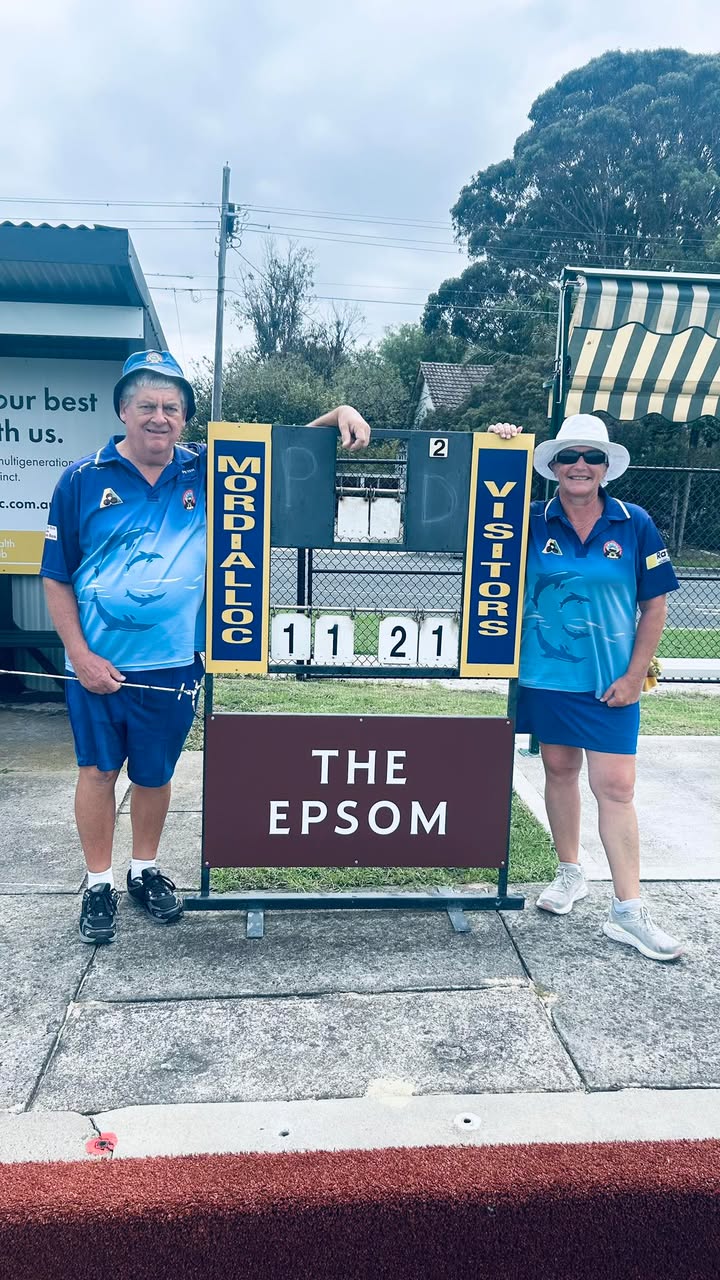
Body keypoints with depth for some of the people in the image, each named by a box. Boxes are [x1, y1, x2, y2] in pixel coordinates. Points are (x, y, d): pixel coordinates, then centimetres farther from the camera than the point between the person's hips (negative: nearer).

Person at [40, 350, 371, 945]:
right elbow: (57, 577, -1)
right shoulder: (84, 480, -4)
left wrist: (339, 414, -12)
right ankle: (99, 883, 28)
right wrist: (81, 656, -8)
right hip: (98, 664, -1)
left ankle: (145, 870, 37)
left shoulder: (207, 472, 1)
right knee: (98, 771, 10)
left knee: (155, 774, 15)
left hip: (173, 663, 1)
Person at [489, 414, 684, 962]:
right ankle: (570, 873, 34)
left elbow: (655, 605, 0)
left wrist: (634, 676, -5)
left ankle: (628, 911, 7)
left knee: (615, 788, -2)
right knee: (559, 770, 14)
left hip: (611, 681, -2)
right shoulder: (533, 521, 0)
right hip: (545, 673, 2)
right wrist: (500, 449, -11)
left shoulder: (635, 524, -3)